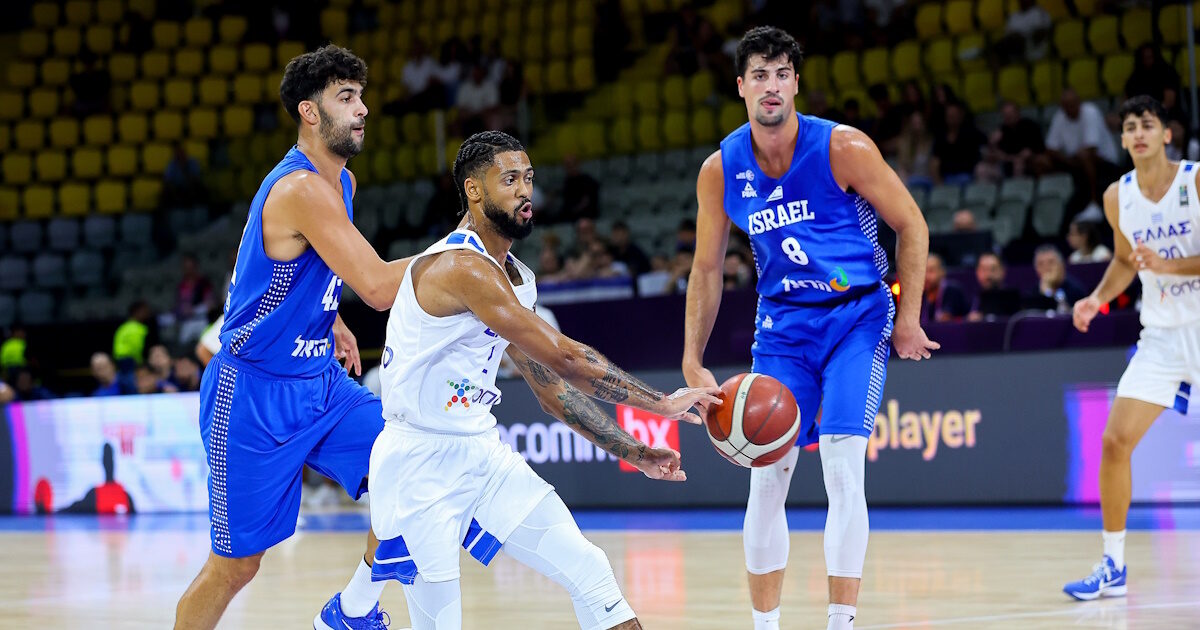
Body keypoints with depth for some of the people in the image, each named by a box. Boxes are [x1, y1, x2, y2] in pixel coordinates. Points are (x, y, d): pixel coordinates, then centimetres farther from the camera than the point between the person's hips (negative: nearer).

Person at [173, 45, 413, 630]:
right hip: (255, 394, -8)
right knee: (235, 565, -1)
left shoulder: (339, 182, 7)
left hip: (318, 380, 8)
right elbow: (378, 286, -29)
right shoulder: (301, 188, -23)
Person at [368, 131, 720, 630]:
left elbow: (550, 385, 18)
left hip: (483, 456, 9)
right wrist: (662, 404, -20)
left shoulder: (516, 279, 10)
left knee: (588, 570, 3)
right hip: (420, 465, -9)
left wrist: (633, 453, 12)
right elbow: (564, 359, -25)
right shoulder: (462, 267, -21)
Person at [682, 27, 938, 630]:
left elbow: (911, 225, -6)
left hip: (857, 318, -3)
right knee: (765, 478, 0)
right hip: (783, 325, 3)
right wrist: (692, 361, 1)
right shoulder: (720, 170, -5)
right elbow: (707, 270, 6)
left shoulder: (842, 148, -16)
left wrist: (908, 319, -7)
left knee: (843, 474, -13)